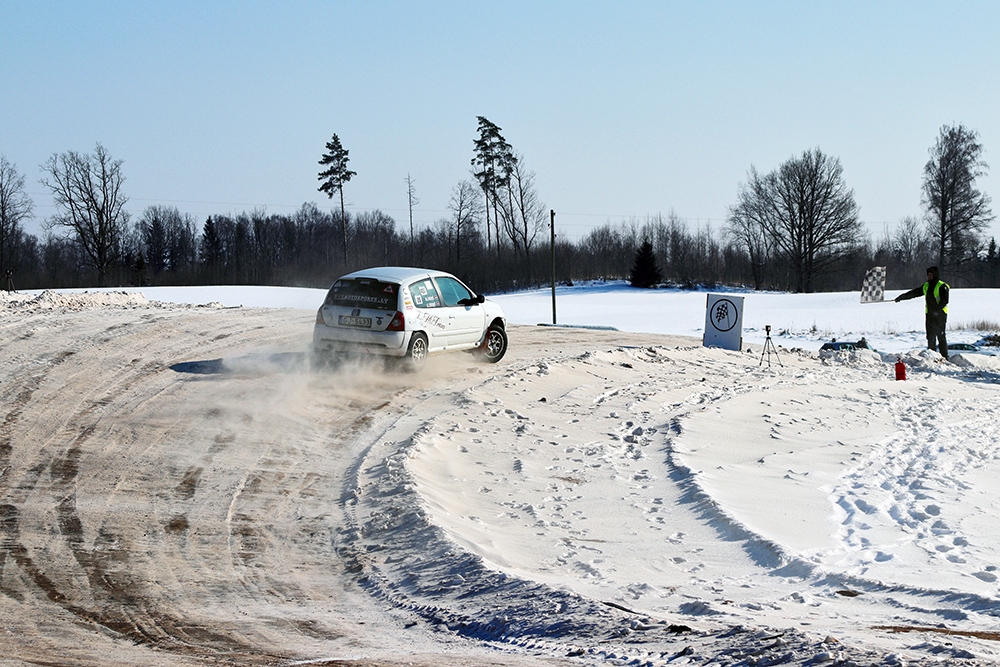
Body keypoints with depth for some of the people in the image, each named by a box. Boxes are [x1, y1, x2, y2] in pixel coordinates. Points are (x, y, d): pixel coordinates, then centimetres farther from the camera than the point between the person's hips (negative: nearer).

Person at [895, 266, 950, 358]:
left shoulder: (942, 286, -6)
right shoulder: (926, 286, 16)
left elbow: (944, 301, -14)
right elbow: (914, 293, 24)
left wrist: (937, 309, -26)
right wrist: (902, 297, 24)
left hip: (940, 315, -7)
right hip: (930, 315, 7)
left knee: (941, 336, -9)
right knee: (930, 337, 5)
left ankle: (944, 357, -8)